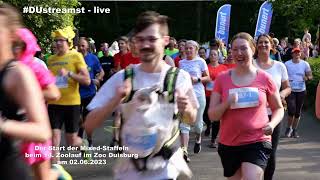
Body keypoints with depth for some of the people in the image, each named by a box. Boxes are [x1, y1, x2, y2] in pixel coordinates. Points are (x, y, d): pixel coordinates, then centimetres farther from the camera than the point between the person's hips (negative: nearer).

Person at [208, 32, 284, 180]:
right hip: (228, 144, 2)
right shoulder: (222, 79, 0)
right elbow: (212, 115, -1)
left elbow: (278, 109, 10)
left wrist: (272, 124, -10)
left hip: (257, 142, -2)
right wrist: (227, 103, -20)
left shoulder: (264, 78, -2)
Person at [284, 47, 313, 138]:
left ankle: (294, 130, 23)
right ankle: (289, 128, 10)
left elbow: (310, 76, 4)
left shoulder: (305, 64, 2)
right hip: (290, 90, -2)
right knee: (291, 110, -14)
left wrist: (307, 78, -18)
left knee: (298, 112, 8)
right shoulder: (287, 64, -2)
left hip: (301, 90, 2)